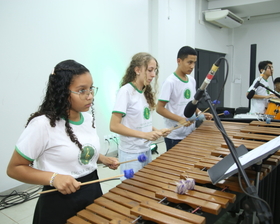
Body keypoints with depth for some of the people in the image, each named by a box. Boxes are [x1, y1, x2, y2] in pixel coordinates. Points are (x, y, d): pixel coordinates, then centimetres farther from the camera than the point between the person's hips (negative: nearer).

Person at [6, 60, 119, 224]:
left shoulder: (89, 119, 0)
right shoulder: (42, 124, -21)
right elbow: (14, 168, -13)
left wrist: (104, 159, -2)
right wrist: (53, 178, -26)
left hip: (93, 192, 7)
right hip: (60, 203, -6)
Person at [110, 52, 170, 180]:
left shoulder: (147, 92, 6)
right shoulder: (125, 91, -16)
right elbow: (114, 126, -21)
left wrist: (157, 131, -3)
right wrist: (144, 135, -25)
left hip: (146, 150, 8)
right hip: (131, 153, -7)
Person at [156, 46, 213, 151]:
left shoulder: (192, 81, 7)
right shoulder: (170, 82, -15)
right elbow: (159, 108, -17)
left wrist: (200, 113, 0)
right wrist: (181, 119, -25)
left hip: (191, 133, 7)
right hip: (174, 136, -7)